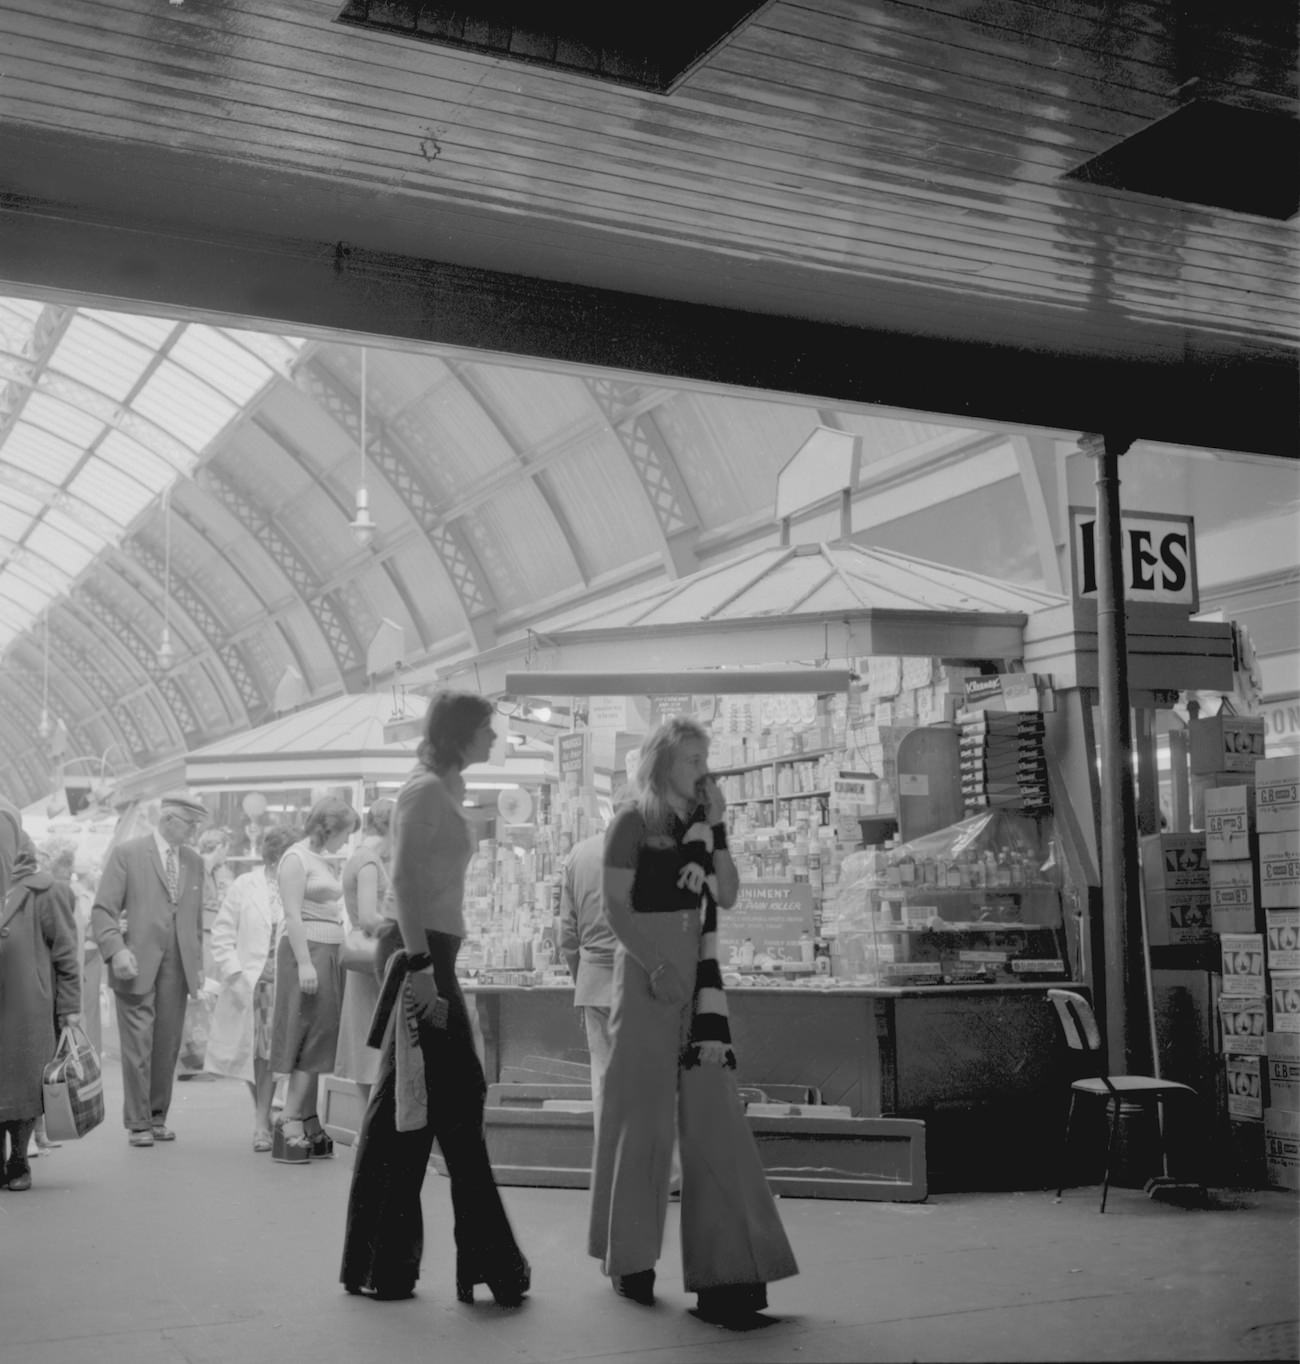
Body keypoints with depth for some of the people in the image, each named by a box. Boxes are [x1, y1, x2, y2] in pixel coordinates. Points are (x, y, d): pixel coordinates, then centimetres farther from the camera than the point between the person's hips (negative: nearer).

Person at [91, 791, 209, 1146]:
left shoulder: (194, 861, 14)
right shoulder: (126, 853, -1)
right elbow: (103, 910, -5)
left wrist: (197, 965, 13)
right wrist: (116, 951, -17)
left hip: (176, 968, 4)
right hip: (137, 966, -4)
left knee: (167, 1047, 5)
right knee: (137, 1047, -3)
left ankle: (158, 1116, 18)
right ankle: (137, 1123, 6)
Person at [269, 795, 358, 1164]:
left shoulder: (325, 861, 17)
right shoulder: (296, 858, -8)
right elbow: (293, 915, -14)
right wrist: (304, 963, -20)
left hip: (329, 954, 8)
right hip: (306, 951, -8)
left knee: (321, 1040, 8)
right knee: (310, 1039, -8)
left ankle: (309, 1124, 12)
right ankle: (289, 1123, -5)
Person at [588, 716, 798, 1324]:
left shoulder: (698, 822, 12)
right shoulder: (633, 822, -4)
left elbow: (727, 896, 7)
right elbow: (616, 907, -9)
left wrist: (717, 829, 0)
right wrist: (656, 967, -18)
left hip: (698, 973, 5)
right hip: (648, 972, -5)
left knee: (712, 1111, 0)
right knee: (644, 1112, 3)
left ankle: (724, 1262, 1)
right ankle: (628, 1259, 18)